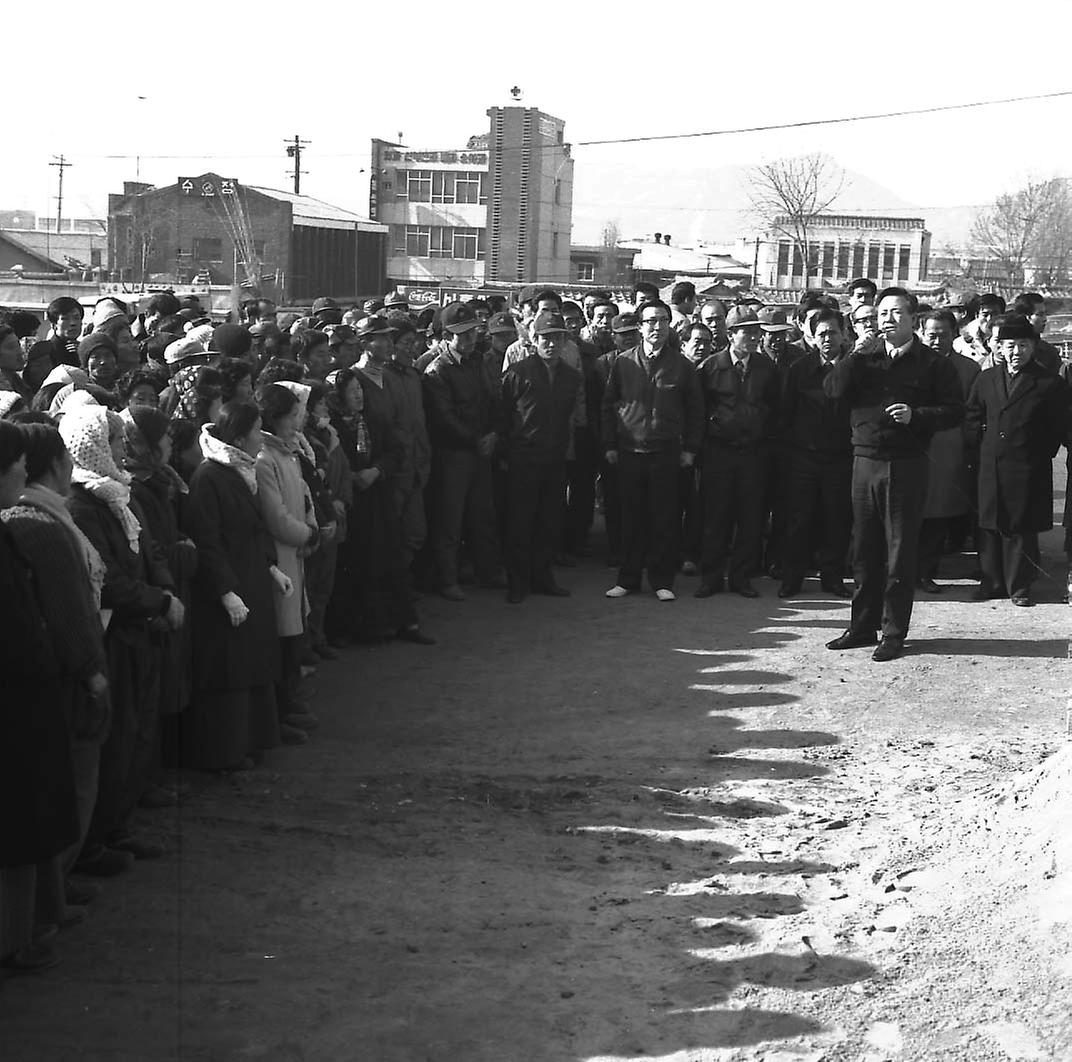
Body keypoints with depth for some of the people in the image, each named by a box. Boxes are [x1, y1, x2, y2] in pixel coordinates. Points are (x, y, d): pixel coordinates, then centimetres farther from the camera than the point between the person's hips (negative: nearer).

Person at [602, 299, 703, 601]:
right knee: (631, 518, 5)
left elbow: (695, 409, 9)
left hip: (666, 452, -1)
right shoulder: (623, 363, 5)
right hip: (630, 451, 1)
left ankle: (662, 580, 10)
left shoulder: (681, 365, 4)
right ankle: (628, 578, 14)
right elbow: (608, 405, 9)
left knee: (665, 519, 1)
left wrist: (690, 448, 3)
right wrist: (609, 445, 4)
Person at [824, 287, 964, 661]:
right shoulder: (864, 360, 12)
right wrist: (857, 353, -10)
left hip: (906, 465, -4)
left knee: (900, 552, -1)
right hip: (866, 461, 4)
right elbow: (833, 389, -2)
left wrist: (915, 415, -16)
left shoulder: (931, 364, 1)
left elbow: (955, 411, -3)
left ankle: (894, 633, 6)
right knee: (864, 550, 9)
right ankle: (863, 626, 19)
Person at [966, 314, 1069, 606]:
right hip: (991, 467, 4)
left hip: (1028, 470, -3)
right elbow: (973, 417, 17)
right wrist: (981, 445, 8)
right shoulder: (986, 379, 8)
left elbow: (1060, 428, 1)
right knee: (990, 527, 7)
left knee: (1022, 528, 1)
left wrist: (1043, 453, -1)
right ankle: (992, 582, 18)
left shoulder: (1050, 384, -3)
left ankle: (1019, 586, 11)